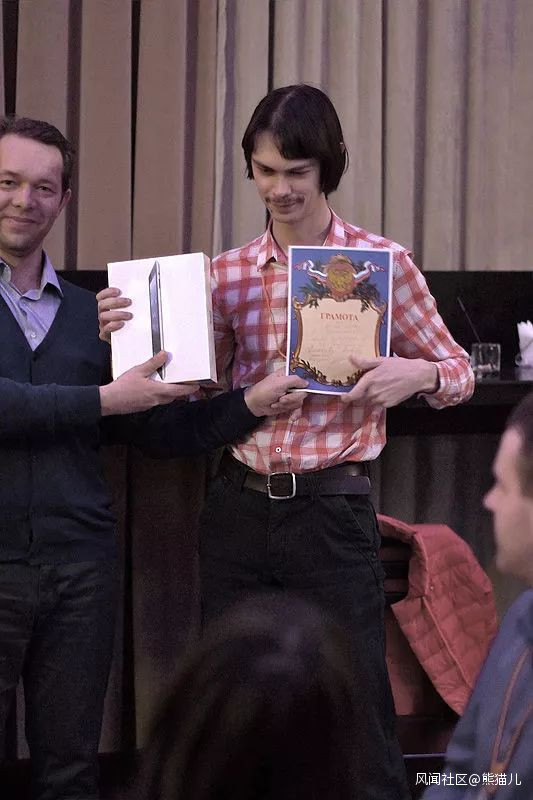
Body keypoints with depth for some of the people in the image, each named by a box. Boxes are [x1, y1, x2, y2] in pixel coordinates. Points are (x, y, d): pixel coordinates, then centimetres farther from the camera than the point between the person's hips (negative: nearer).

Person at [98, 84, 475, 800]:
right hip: (237, 507, 4)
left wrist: (417, 374, -16)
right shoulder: (228, 273, 8)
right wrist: (131, 335, -5)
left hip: (331, 508, -4)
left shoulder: (383, 263, -2)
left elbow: (457, 370, 7)